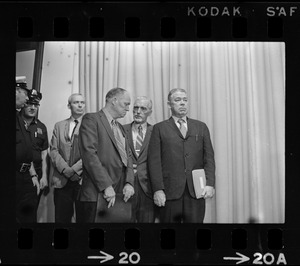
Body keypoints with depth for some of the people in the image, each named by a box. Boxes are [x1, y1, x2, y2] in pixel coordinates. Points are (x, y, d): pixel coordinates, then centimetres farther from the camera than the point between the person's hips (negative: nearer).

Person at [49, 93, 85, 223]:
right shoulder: (59, 126, 15)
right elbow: (53, 150, 6)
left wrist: (75, 168, -14)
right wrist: (65, 169, -9)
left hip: (83, 179, -2)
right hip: (62, 181, 2)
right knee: (61, 218, 4)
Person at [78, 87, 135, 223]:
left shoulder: (120, 128, 22)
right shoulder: (91, 119, -3)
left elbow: (127, 156, 18)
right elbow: (89, 154, -14)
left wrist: (129, 183, 0)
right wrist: (106, 186, -18)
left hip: (121, 195, 7)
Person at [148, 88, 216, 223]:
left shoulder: (201, 127, 16)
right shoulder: (159, 128, 7)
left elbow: (209, 157, 10)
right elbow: (154, 160, 0)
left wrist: (210, 184, -4)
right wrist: (158, 189, -10)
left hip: (196, 192, 2)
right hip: (170, 192, -2)